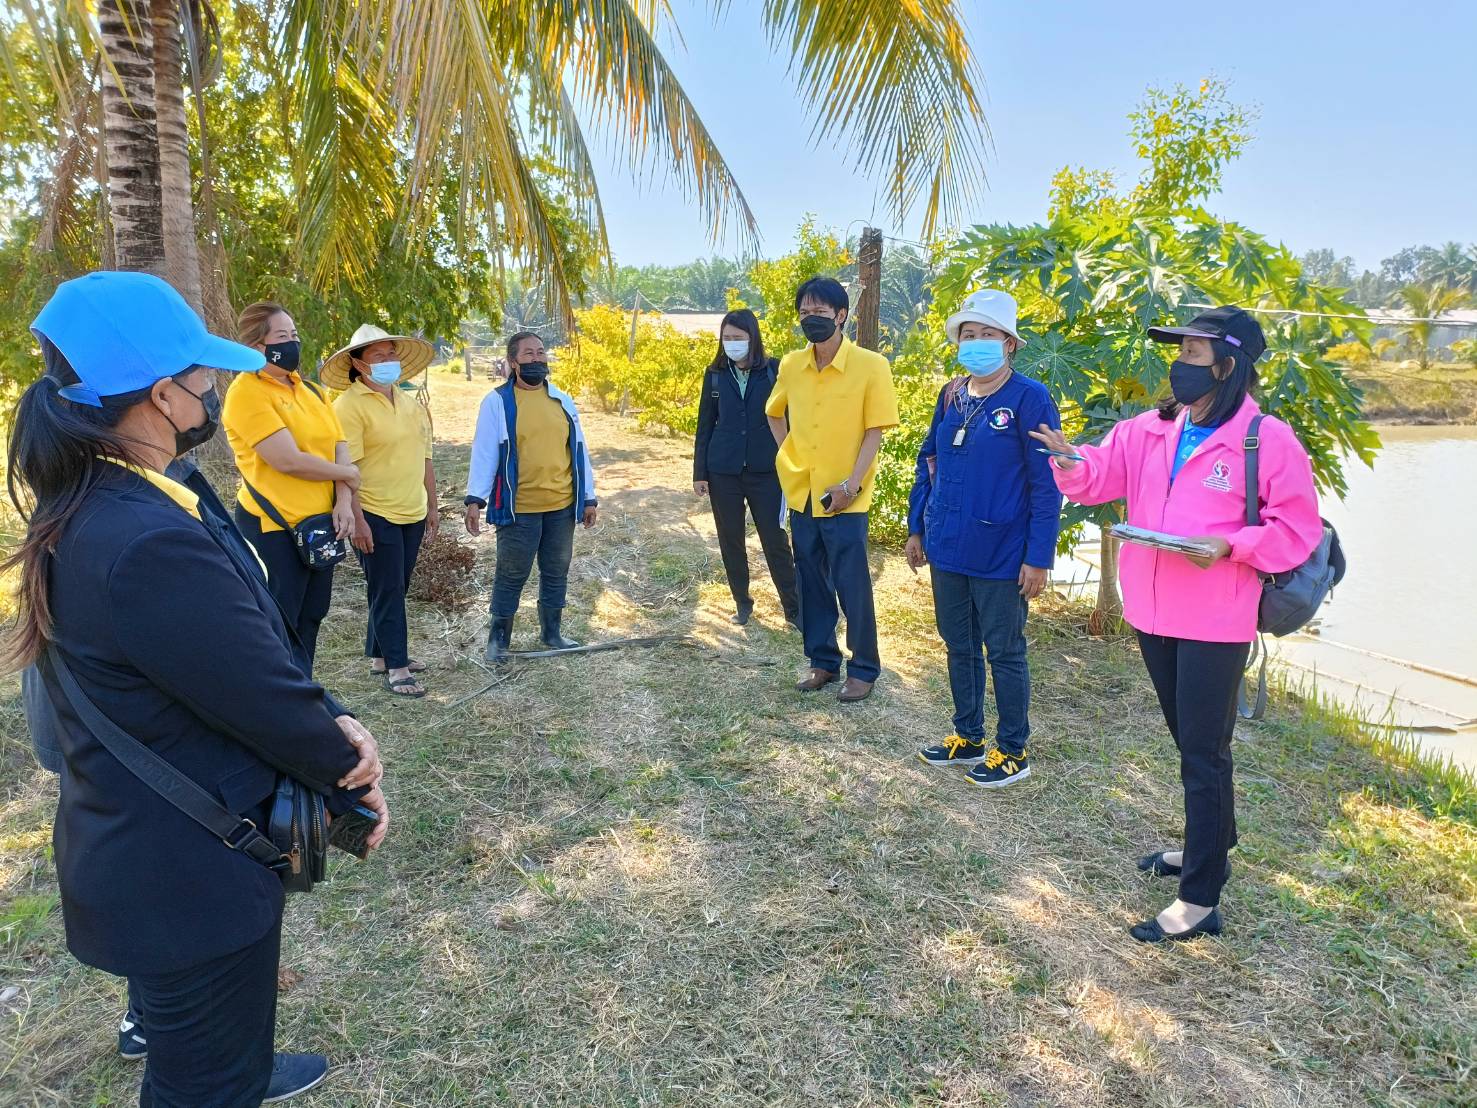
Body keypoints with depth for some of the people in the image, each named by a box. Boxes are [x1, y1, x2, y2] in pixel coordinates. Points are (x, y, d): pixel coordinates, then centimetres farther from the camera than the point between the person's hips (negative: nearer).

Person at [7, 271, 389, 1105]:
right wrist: (353, 781, -8)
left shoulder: (94, 507, -2)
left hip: (146, 849, 10)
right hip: (190, 871, -9)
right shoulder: (153, 544, -35)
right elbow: (265, 700, -25)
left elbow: (257, 650, 0)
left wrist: (333, 721, -12)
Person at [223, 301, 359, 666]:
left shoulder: (311, 390, 12)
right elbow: (288, 460, -20)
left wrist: (344, 501, -10)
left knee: (309, 620, 18)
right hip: (274, 529, -8)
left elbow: (340, 449, 6)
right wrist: (346, 474, -7)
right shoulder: (247, 391, -12)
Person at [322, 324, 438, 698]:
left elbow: (424, 458, 18)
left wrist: (431, 506, 17)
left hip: (412, 513, 7)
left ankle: (379, 653, 28)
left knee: (396, 589, 15)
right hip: (375, 516, -7)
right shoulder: (349, 405, -11)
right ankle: (396, 668, 6)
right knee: (387, 592, -1)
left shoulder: (410, 404, 12)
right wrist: (357, 520, -18)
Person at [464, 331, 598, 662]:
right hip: (518, 508, -4)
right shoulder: (497, 402, -3)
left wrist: (589, 497, 11)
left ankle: (552, 632, 29)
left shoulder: (563, 401, 9)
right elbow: (484, 452, -7)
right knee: (511, 575, 3)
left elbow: (578, 450, 12)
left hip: (562, 506, 4)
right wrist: (475, 499, -15)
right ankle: (499, 637, 18)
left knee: (556, 572, 14)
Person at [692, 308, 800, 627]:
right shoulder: (715, 375, 3)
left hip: (766, 471, -2)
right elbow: (705, 426, 6)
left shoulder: (774, 371, -3)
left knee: (776, 541, 1)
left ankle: (793, 608, 11)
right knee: (731, 541, 9)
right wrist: (699, 473, 3)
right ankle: (742, 603, 25)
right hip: (723, 472, 2)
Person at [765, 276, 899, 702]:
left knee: (852, 587, 1)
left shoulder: (871, 365, -11)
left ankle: (864, 669, 16)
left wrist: (851, 484, -16)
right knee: (812, 584, 13)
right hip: (801, 494, 5)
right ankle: (822, 661, 27)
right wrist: (789, 457, 9)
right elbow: (774, 413, 20)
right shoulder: (791, 366, 3)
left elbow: (874, 432, -10)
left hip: (844, 498, -5)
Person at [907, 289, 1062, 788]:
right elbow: (927, 462, 15)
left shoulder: (1029, 399, -12)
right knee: (959, 647, 17)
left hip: (1000, 557, -6)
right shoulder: (950, 396, 7)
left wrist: (1038, 558, -16)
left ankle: (1012, 751, 24)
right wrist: (916, 529, 13)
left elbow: (1046, 484, -14)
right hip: (947, 551, 6)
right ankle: (968, 736, 34)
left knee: (1004, 653, 7)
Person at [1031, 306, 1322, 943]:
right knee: (1190, 741, 22)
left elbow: (1298, 529, -9)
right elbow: (1102, 474, 4)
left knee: (1203, 754, -1)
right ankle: (1209, 847, 43)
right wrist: (1072, 462, -18)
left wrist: (1231, 544, -24)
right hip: (1153, 614, 7)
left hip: (1215, 623, -6)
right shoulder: (1152, 429, 5)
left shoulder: (1268, 439, -11)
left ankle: (1200, 901, 9)